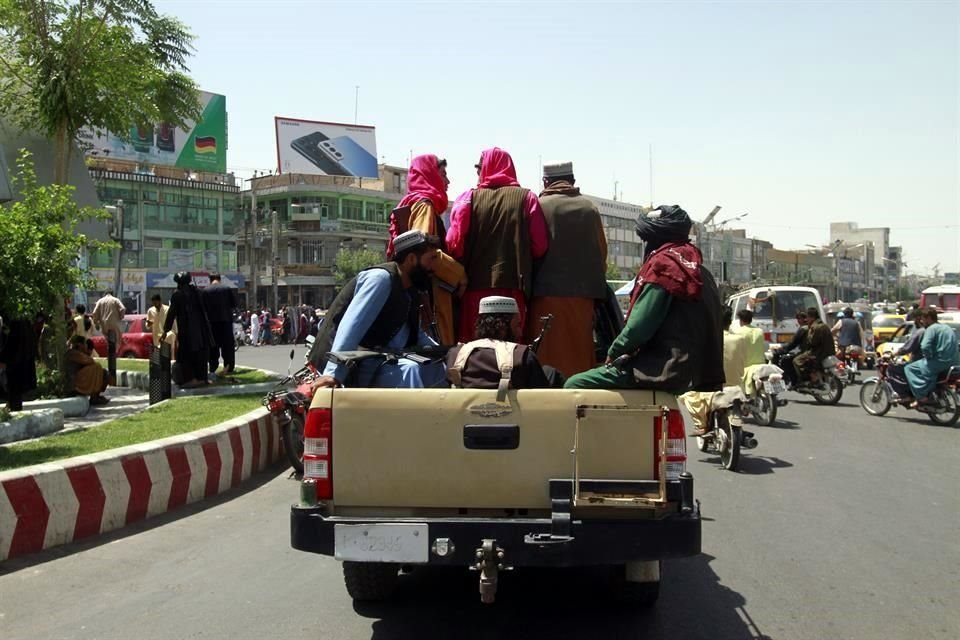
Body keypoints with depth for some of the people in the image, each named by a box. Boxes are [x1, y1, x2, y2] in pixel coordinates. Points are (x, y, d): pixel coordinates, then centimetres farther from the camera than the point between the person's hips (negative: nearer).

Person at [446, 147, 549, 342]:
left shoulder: (469, 198, 3)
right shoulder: (526, 198, 3)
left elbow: (454, 244, -5)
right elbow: (539, 246, -4)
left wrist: (461, 273, 11)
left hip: (476, 286, 0)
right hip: (513, 287, 0)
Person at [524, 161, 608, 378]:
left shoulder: (539, 206, -3)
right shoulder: (589, 208, 6)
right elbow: (602, 253, 9)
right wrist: (595, 289, 17)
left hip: (545, 294, -3)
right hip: (583, 293, 3)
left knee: (546, 355, 1)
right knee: (579, 353, 10)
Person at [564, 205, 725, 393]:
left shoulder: (663, 263, -10)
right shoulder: (697, 269, 16)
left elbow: (639, 326, -16)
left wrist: (613, 354, 1)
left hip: (666, 371, -10)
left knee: (575, 385, -7)